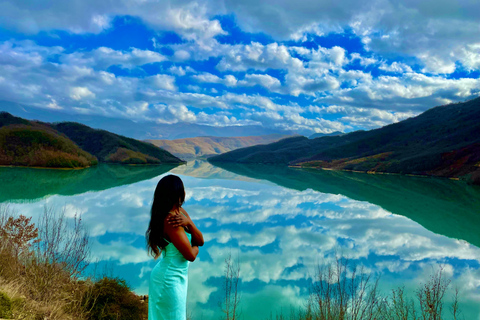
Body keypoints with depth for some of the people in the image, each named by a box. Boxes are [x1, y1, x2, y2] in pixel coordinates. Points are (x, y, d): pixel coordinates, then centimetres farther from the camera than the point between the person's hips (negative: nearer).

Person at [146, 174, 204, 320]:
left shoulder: (180, 212, 1)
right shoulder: (170, 221, -26)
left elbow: (200, 241, -3)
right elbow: (191, 255, -24)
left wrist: (188, 222, -20)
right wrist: (195, 246, -2)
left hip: (178, 276, 9)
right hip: (170, 280, -9)